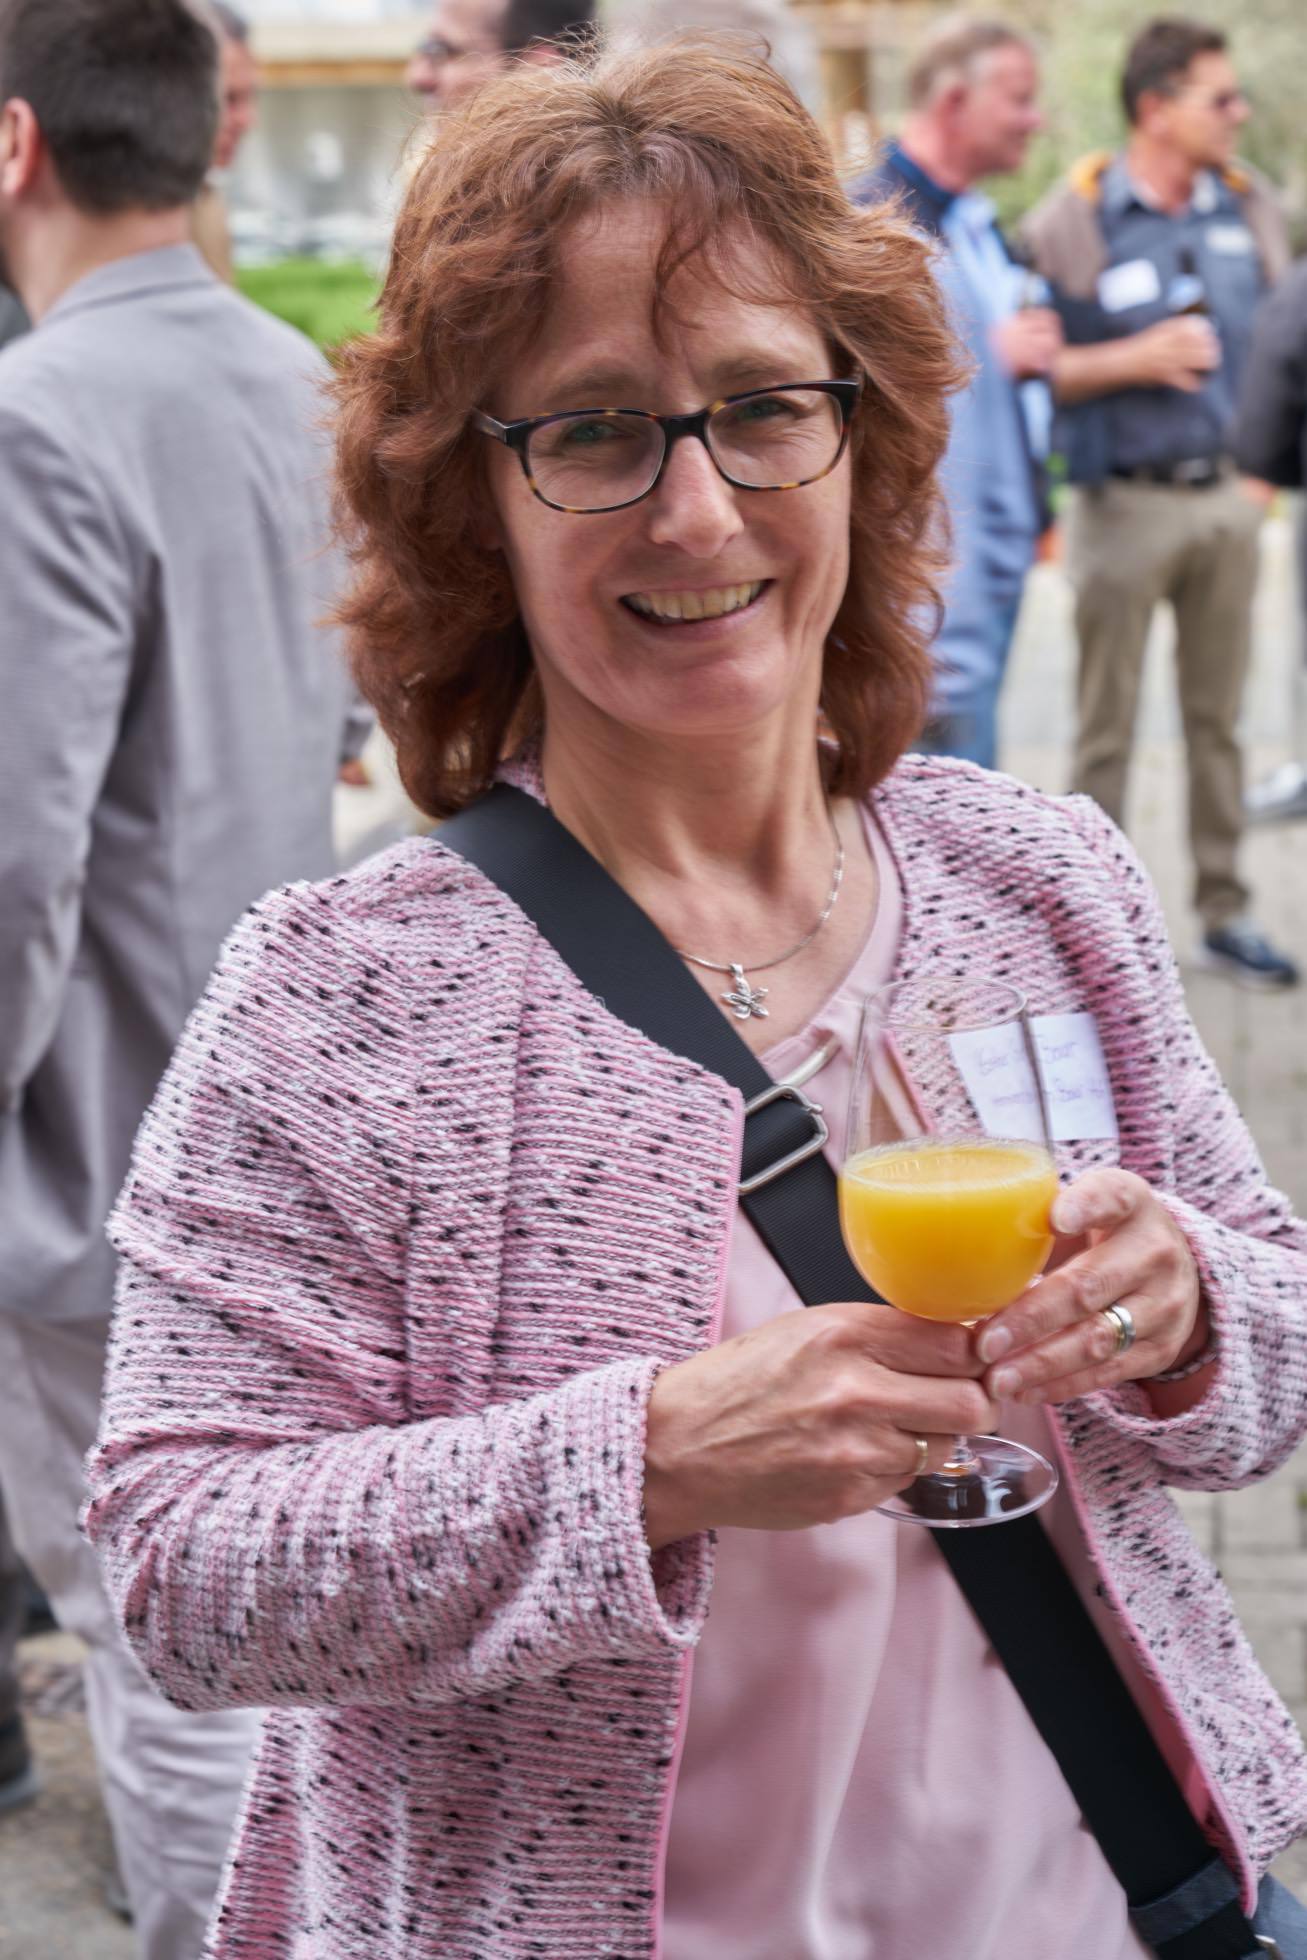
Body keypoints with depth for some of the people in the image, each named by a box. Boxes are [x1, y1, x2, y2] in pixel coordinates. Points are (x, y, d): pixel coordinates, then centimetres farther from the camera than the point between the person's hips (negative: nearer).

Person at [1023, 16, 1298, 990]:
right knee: (1108, 730, 4)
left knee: (1218, 719, 12)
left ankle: (1226, 912, 21)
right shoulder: (1072, 221, -9)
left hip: (1226, 498, 5)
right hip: (1126, 502, -4)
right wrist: (1132, 362, -17)